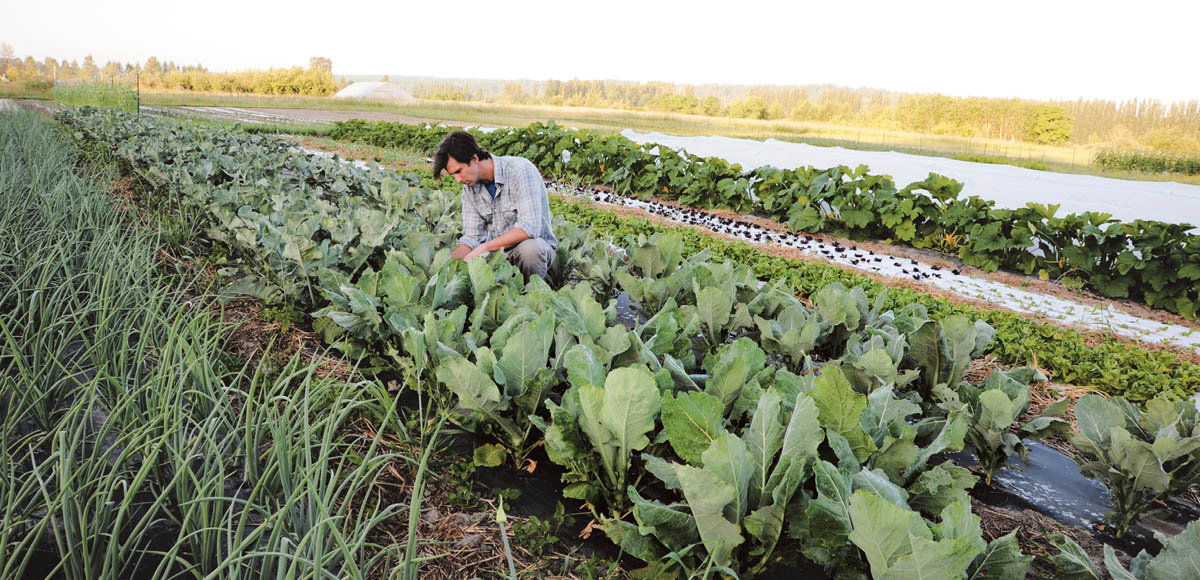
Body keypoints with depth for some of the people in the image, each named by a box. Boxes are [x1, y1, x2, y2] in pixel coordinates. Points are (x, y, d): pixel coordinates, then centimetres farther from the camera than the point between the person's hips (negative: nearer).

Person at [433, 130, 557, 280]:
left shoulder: (520, 169, -20)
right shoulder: (469, 188, 1)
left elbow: (529, 228, -29)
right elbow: (472, 238, 2)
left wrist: (484, 247, -28)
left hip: (536, 245, -5)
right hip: (498, 251, 5)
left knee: (529, 246, -39)